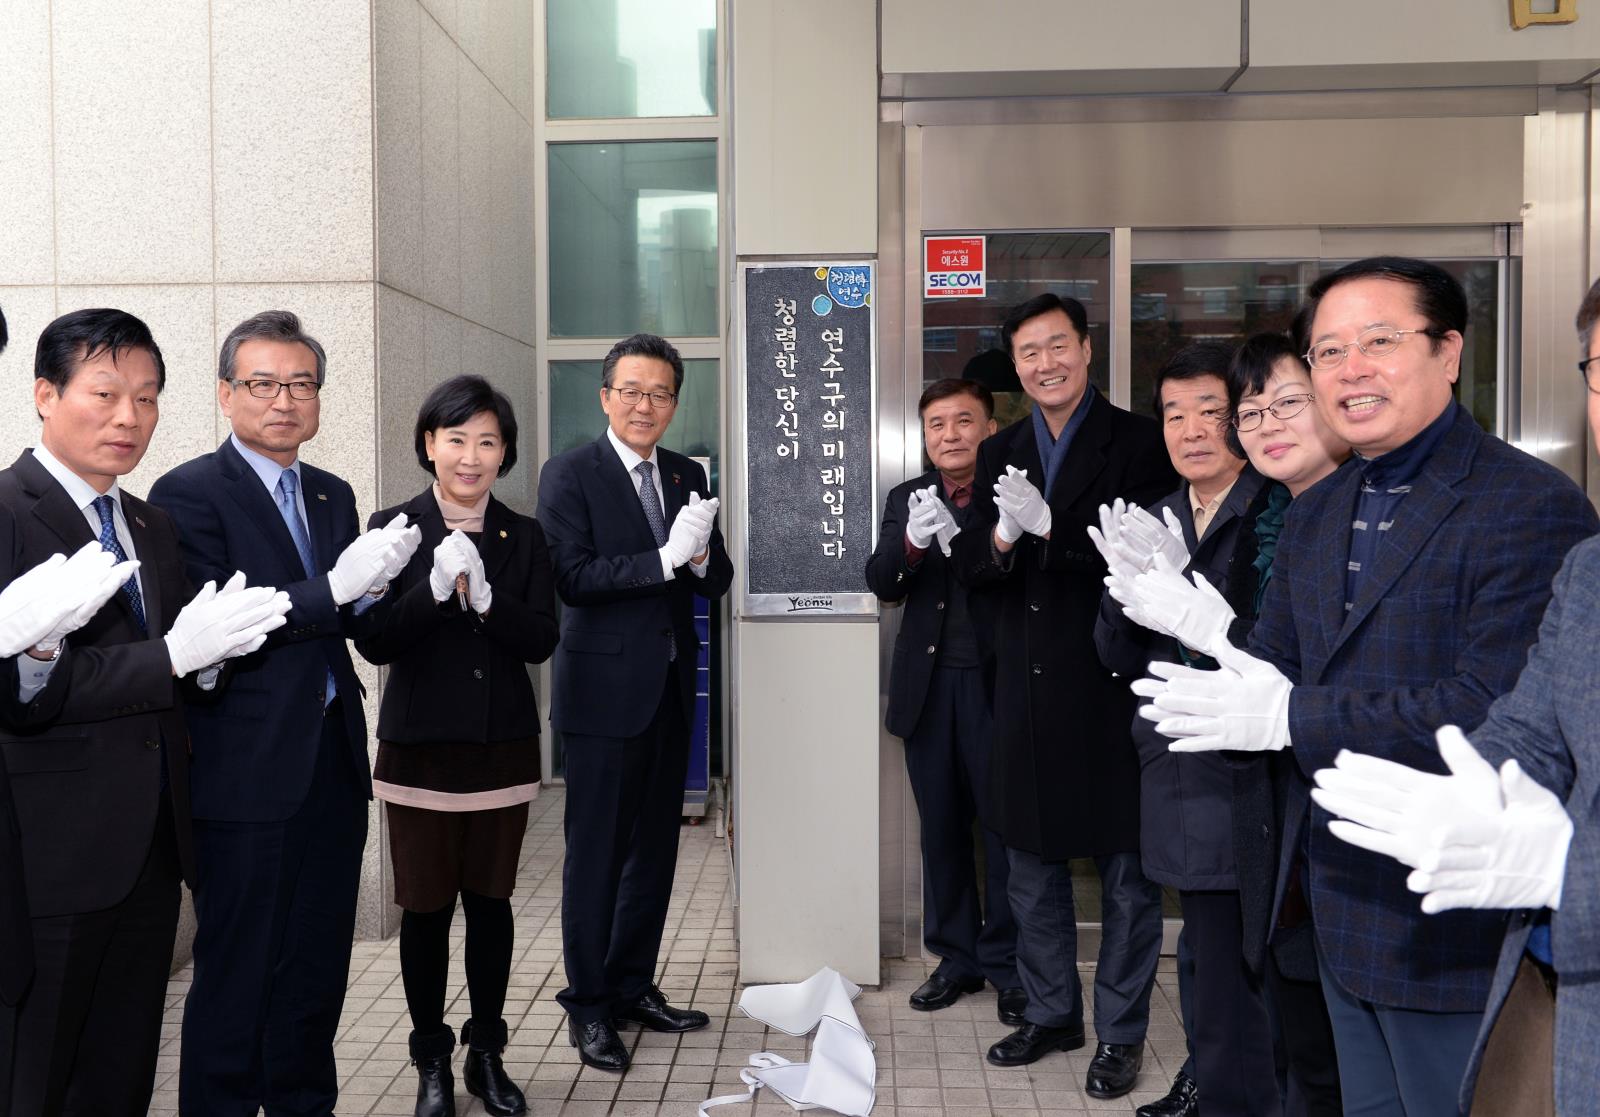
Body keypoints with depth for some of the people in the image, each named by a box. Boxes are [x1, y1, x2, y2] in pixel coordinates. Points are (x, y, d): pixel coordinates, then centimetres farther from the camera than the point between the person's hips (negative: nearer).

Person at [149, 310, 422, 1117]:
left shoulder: (333, 495, 13)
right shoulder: (188, 493, -9)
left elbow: (354, 622, 12)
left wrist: (373, 590, -11)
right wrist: (335, 586, -24)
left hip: (332, 762, 7)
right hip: (248, 772, -7)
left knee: (318, 966, 17)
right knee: (237, 974, 5)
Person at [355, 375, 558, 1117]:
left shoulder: (523, 537, 4)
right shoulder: (394, 526, -3)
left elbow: (541, 641, -3)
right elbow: (374, 643, -9)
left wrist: (486, 599, -19)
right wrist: (436, 587, -23)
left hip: (503, 748, 2)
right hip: (421, 748, -2)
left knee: (491, 903, 11)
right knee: (425, 908, 5)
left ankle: (487, 1055, 27)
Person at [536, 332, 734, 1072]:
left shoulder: (688, 476, 10)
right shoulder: (570, 474, -7)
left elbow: (718, 583, 7)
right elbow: (572, 578, -17)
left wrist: (701, 555, -15)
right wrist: (664, 558, -25)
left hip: (671, 691, 6)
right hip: (607, 689, -6)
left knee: (654, 849, 14)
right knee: (596, 853, 3)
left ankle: (634, 987, 29)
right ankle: (587, 1005, 17)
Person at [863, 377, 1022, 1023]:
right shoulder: (908, 500, 9)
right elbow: (882, 585, -3)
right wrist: (913, 541, -22)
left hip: (997, 683, -4)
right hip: (928, 686, 4)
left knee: (1005, 826, 4)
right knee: (941, 825, 13)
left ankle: (1008, 967, 19)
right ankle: (956, 958, 27)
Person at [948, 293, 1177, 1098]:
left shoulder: (1138, 443, -7)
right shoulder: (1000, 453, 9)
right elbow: (969, 565, 3)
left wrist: (1051, 527, -26)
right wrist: (1000, 539, -18)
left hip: (1112, 691, -5)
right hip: (1026, 694, 5)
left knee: (1127, 876, 8)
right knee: (1031, 870, 18)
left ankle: (1120, 1032, 25)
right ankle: (1050, 1014, 36)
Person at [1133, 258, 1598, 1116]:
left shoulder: (1531, 508, -16)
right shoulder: (1315, 513, 10)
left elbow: (1495, 710, -25)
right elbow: (1274, 666, 9)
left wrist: (1291, 718, -23)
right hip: (1342, 911, 7)